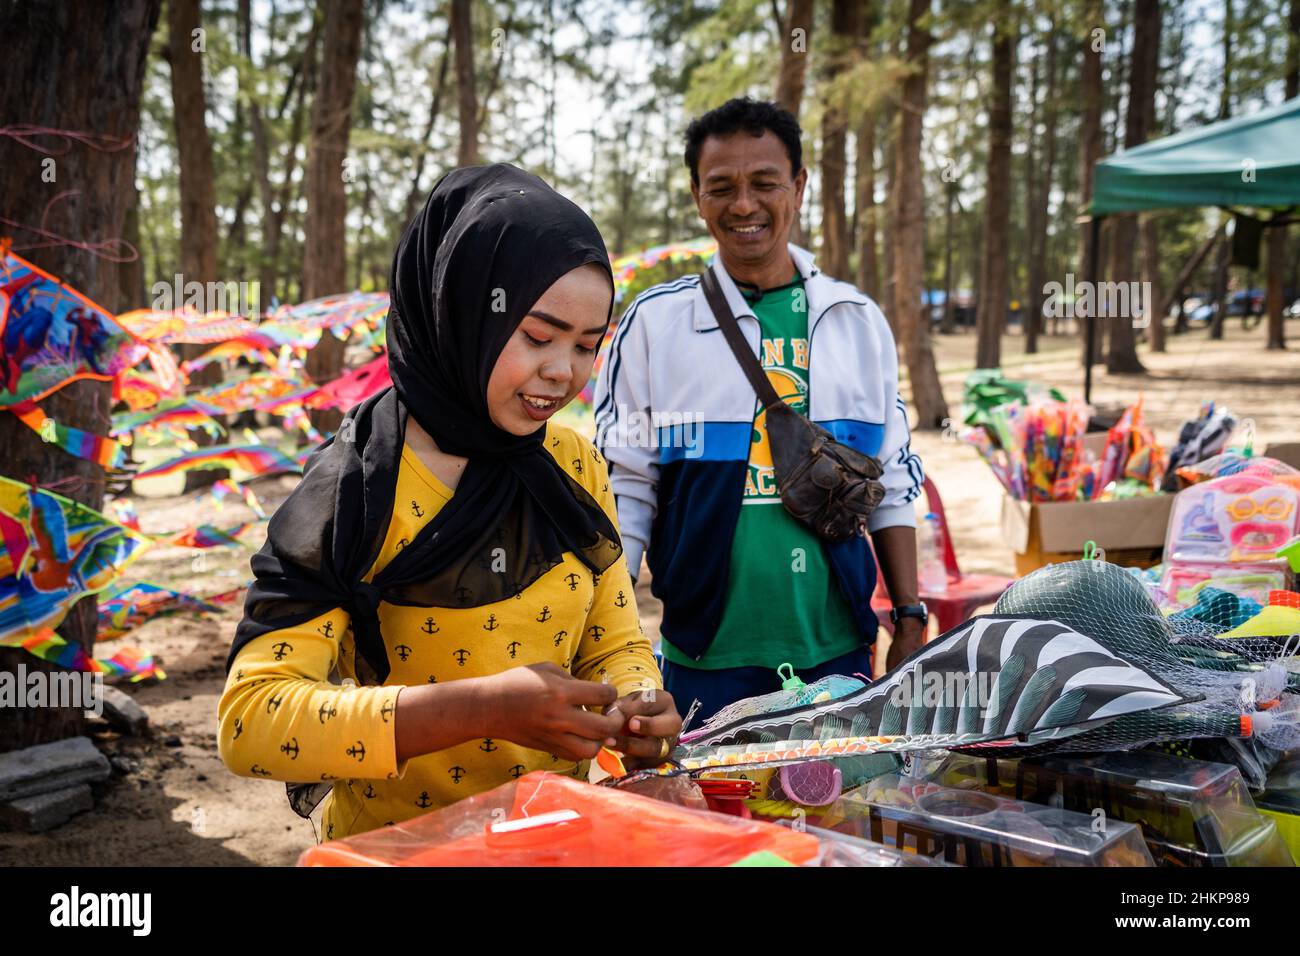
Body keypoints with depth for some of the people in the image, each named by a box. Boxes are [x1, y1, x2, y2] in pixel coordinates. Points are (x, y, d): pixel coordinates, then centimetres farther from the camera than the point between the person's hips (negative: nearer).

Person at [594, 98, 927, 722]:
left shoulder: (858, 321, 6)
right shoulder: (654, 322, -2)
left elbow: (894, 481, 11)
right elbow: (621, 493, 0)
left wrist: (910, 619, 8)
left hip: (839, 652, 3)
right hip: (706, 657, -2)